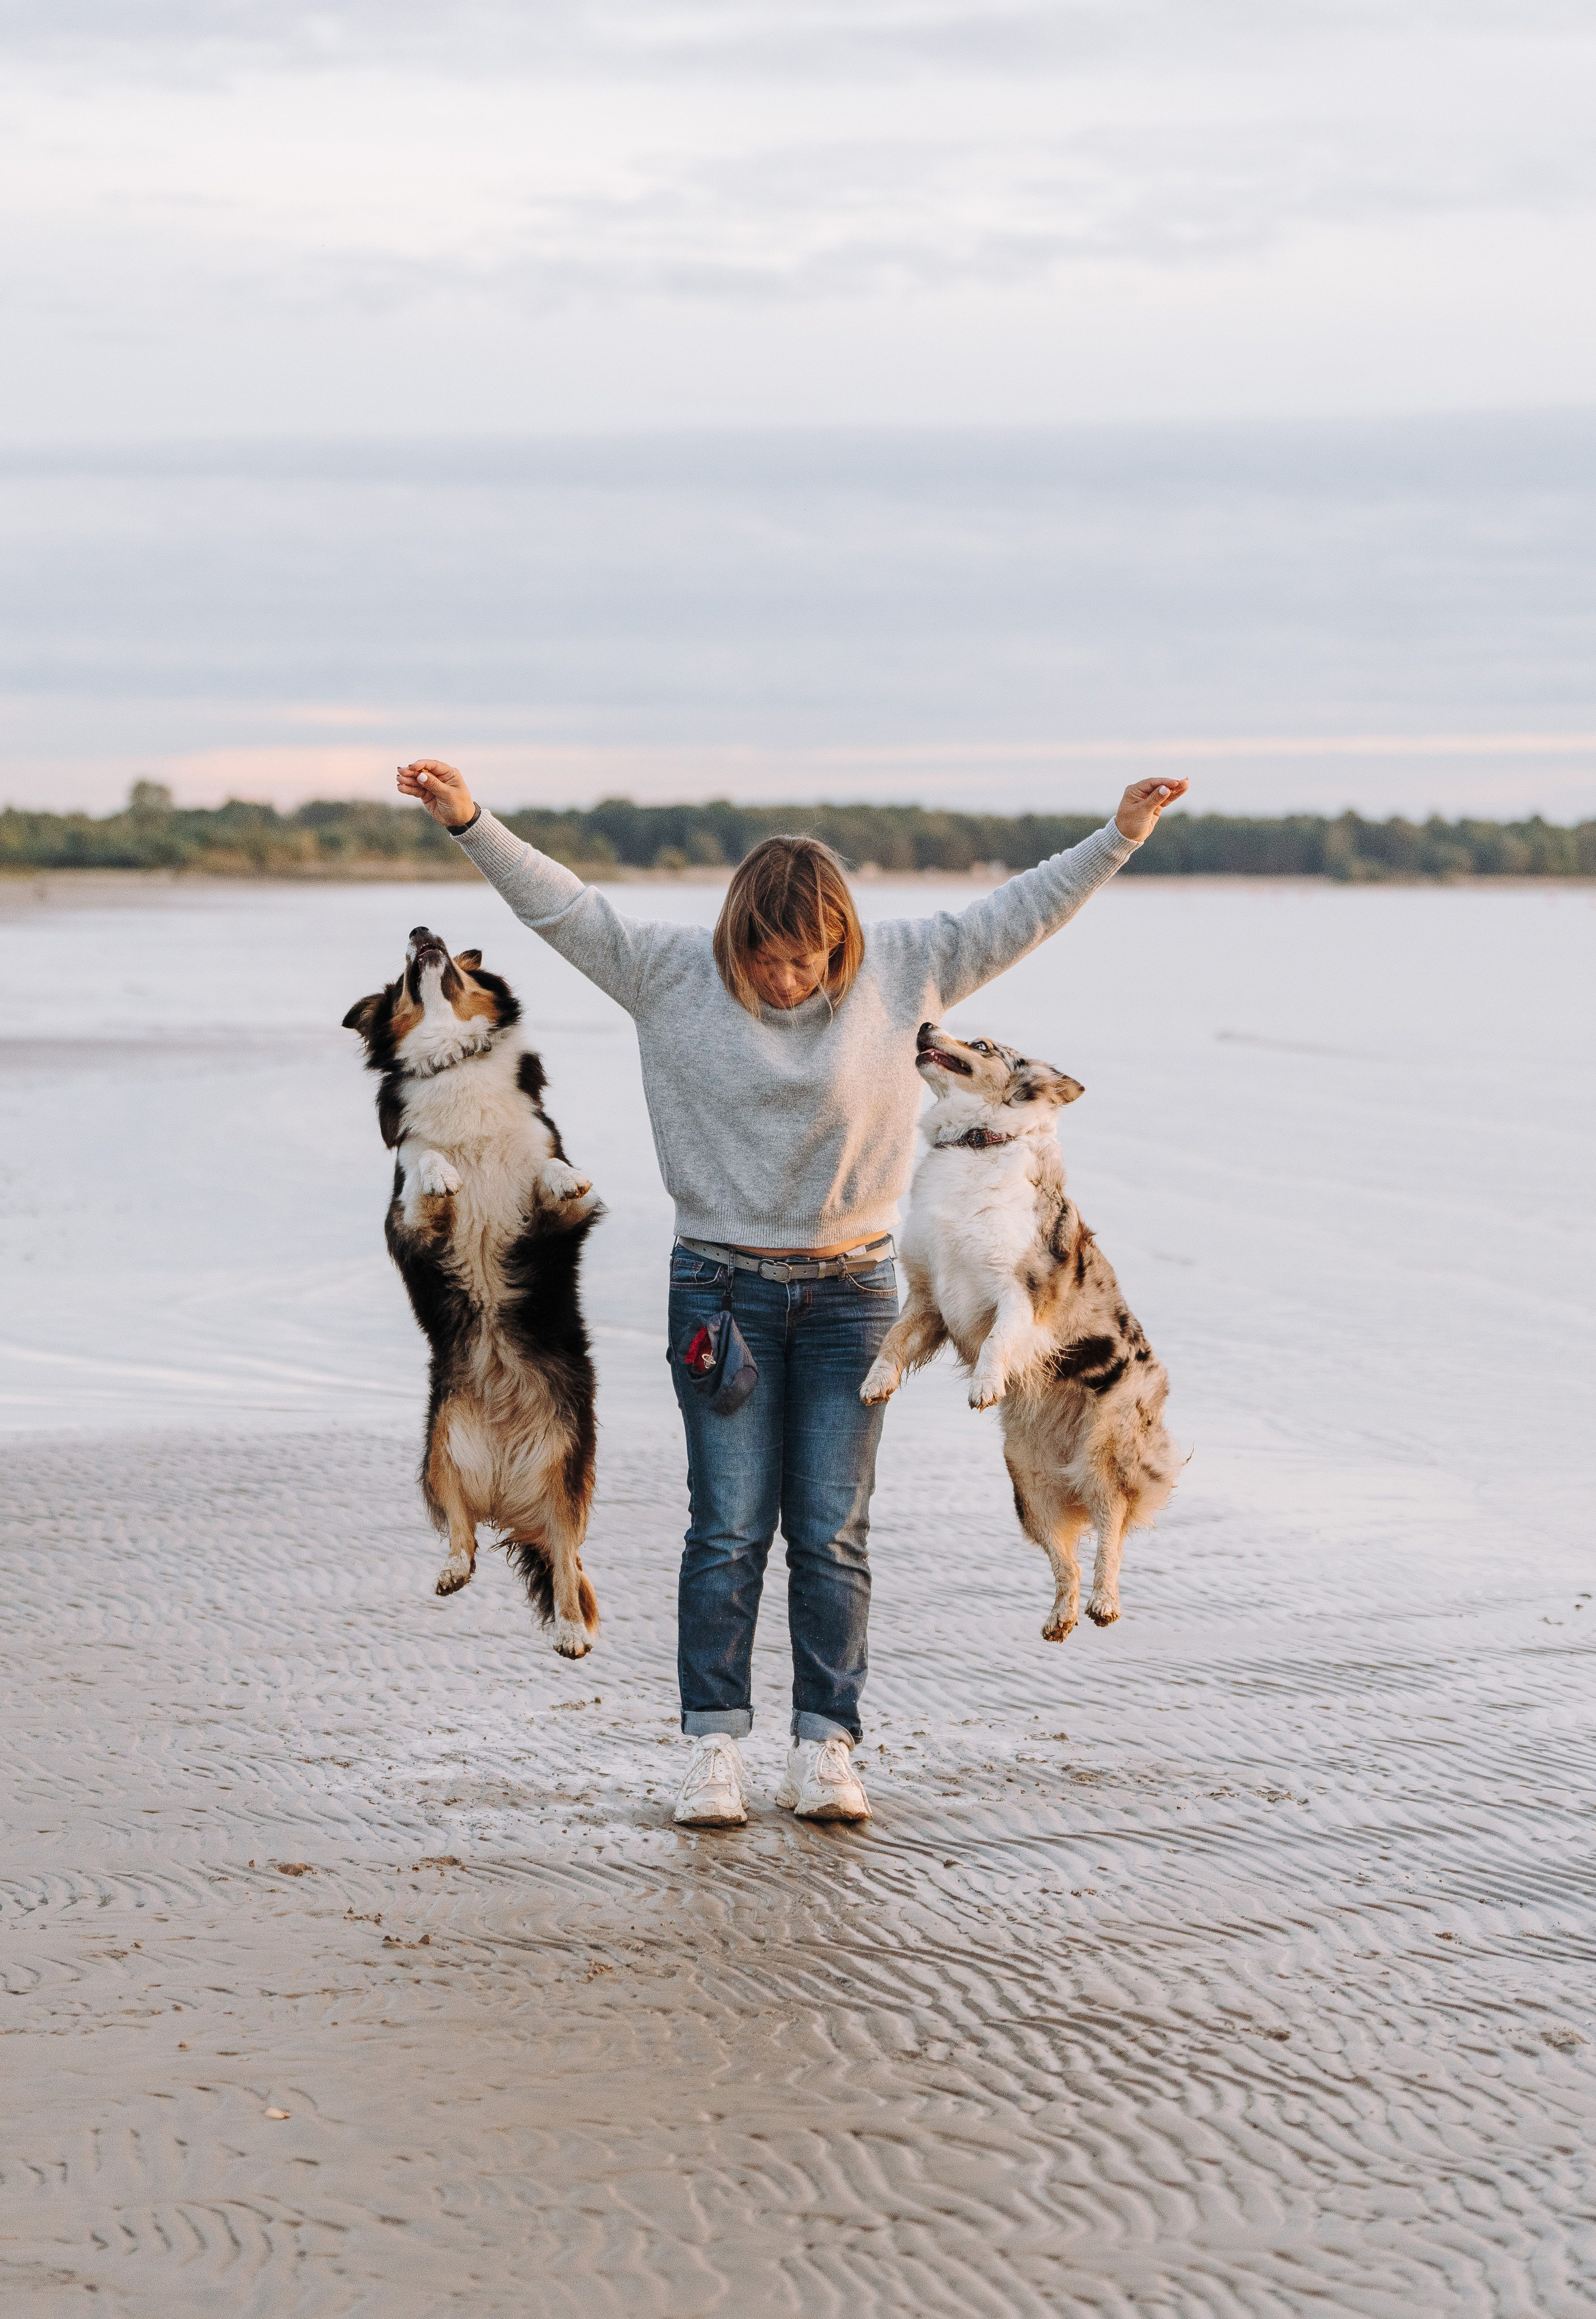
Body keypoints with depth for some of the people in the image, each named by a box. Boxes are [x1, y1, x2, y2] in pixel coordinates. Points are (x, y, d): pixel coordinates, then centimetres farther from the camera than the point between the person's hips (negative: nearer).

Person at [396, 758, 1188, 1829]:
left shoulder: (899, 972, 0)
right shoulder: (672, 974, -3)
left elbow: (1017, 914, 3)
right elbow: (563, 904, -4)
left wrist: (1118, 840, -1)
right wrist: (470, 820, -11)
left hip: (851, 1295, 1)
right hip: (723, 1288, -1)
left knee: (833, 1533, 2)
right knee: (729, 1529, -3)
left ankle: (825, 1751, 5)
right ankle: (716, 1748, 0)